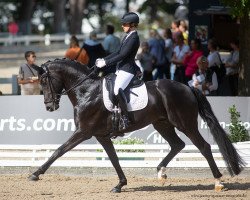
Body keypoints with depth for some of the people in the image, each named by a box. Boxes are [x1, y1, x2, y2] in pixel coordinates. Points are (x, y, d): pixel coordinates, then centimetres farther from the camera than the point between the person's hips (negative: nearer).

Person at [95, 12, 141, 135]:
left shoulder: (133, 38, -14)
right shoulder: (128, 36, 17)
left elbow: (122, 55, -20)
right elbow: (118, 53, 22)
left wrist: (106, 63, -18)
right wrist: (103, 60, 13)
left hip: (127, 69, -11)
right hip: (121, 69, 11)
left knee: (117, 89, -31)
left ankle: (125, 118, -27)